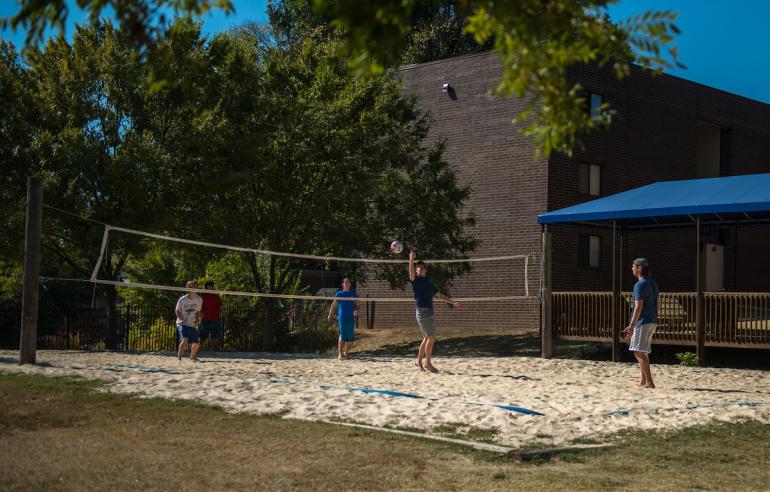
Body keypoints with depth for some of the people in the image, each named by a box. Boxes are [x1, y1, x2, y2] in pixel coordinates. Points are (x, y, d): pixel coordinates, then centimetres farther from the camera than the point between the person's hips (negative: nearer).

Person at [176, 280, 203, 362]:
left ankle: (192, 357, 31)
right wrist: (180, 319, -16)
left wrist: (197, 320, -7)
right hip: (182, 323, -4)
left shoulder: (199, 299, -3)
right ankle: (179, 357, -16)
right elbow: (177, 311, 0)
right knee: (185, 339, -26)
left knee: (197, 343, 3)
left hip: (192, 324, 4)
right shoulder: (182, 300, -13)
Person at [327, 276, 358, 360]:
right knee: (342, 335, -10)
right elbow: (333, 304, 6)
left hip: (351, 317, 4)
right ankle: (340, 354, -9)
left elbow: (356, 304, 13)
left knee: (350, 336, 4)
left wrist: (356, 311, -8)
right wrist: (330, 314, -1)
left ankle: (346, 353, 16)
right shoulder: (339, 293, 4)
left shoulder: (353, 293, 12)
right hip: (342, 317, -4)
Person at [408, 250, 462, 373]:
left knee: (427, 338, 12)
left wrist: (453, 303, 24)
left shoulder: (429, 284, 17)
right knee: (431, 338, -9)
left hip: (429, 312, 7)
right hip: (422, 312, -7)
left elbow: (440, 295, 24)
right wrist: (411, 260, -41)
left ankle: (419, 361, 23)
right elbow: (411, 272, -24)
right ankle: (428, 363, -1)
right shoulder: (415, 280, -3)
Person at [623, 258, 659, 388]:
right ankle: (643, 381, 20)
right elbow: (656, 304, 18)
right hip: (652, 321, 10)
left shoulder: (640, 285, -14)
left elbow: (639, 306, -19)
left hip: (643, 322, -10)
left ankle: (649, 382, -13)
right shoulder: (653, 284, 14)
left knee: (639, 352, -9)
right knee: (642, 352, 17)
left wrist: (631, 326, -21)